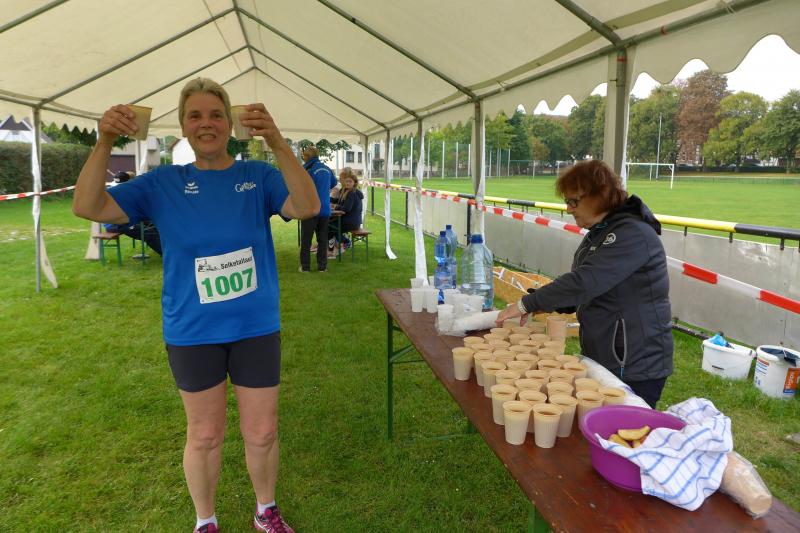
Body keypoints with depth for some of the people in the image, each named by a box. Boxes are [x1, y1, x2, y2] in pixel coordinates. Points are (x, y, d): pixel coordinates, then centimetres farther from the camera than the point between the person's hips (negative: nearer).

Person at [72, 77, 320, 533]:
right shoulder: (163, 183, -2)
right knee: (205, 435, 16)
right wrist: (104, 144, -24)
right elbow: (88, 207, -8)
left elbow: (308, 206, -23)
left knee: (262, 432, 13)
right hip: (192, 333, 1)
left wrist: (278, 142, -36)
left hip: (257, 328, 0)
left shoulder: (258, 175, -6)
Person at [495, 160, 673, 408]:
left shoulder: (632, 234, -20)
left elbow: (584, 281, -29)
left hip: (635, 367, -8)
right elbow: (585, 289, 16)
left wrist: (527, 304, -22)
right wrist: (547, 303, -1)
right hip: (603, 359, 9)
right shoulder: (600, 233, 10)